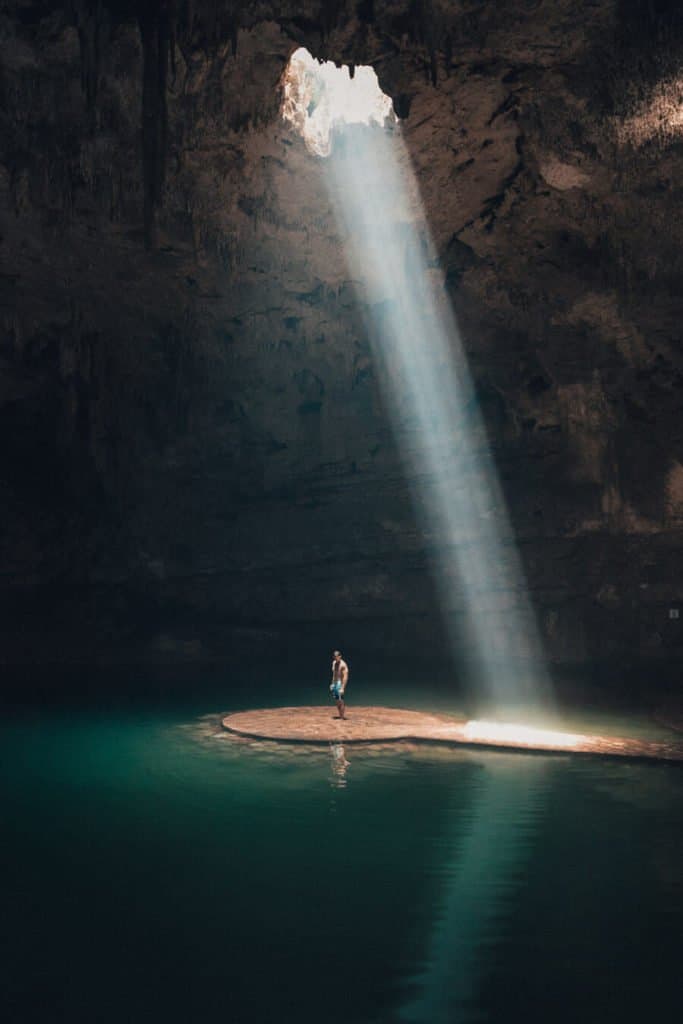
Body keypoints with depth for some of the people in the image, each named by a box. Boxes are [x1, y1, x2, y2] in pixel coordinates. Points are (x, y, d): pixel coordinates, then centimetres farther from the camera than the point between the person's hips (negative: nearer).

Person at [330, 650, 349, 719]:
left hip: (340, 683, -8)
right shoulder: (334, 663, 8)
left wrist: (342, 688, -26)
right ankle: (340, 716, 19)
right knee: (336, 701, 10)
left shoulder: (343, 665, -18)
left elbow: (345, 677, -21)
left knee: (340, 701, -12)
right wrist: (332, 684, 20)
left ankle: (344, 716, -6)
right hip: (334, 683, 8)